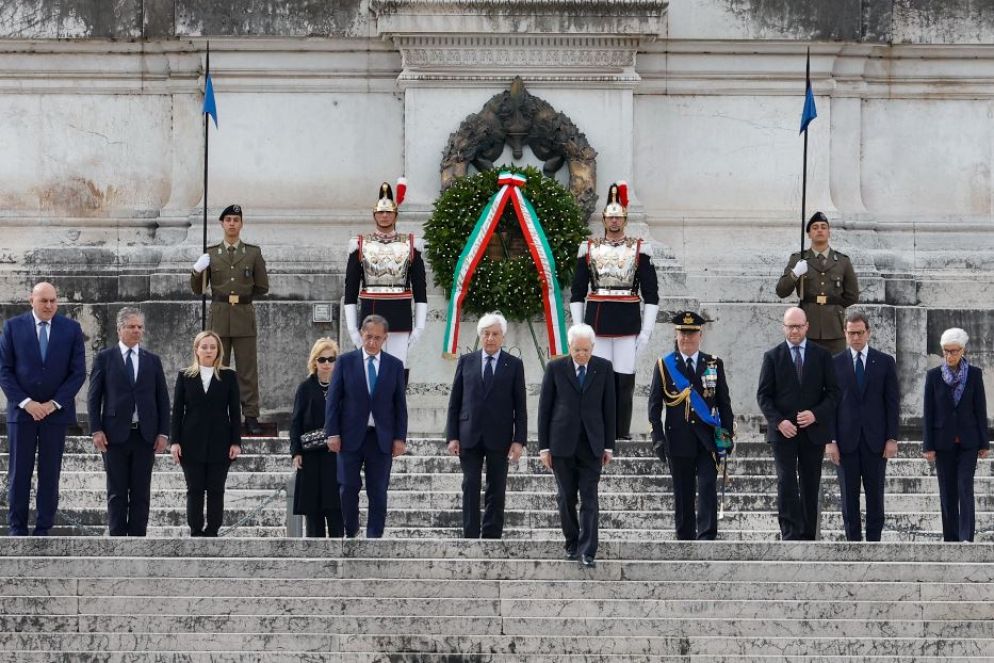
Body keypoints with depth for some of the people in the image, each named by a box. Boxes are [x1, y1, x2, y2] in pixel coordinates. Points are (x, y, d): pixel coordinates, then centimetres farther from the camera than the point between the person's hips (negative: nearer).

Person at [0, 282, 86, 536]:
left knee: (50, 474, 3)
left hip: (56, 411, 0)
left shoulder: (71, 329, 3)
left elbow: (78, 372, 1)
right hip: (21, 410, 0)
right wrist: (26, 402, -12)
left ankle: (43, 531, 7)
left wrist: (54, 403, -9)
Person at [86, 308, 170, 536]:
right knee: (117, 492, 1)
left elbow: (162, 398, 11)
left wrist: (163, 432, 2)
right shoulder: (104, 358, 3)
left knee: (141, 492, 2)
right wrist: (96, 430, -7)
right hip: (115, 434, -2)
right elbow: (93, 397, 2)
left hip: (145, 435, 2)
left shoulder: (153, 361, 11)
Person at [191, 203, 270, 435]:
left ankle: (251, 417, 0)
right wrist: (196, 271, -11)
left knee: (248, 370, -2)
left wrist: (242, 297, 4)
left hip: (244, 317, -1)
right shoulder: (211, 253, 9)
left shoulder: (253, 253, 9)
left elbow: (262, 287, 13)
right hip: (218, 318, 1)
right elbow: (198, 289, 8)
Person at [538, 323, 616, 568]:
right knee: (566, 498, 7)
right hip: (562, 444, 0)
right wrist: (544, 446, -1)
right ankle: (572, 544, 21)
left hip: (591, 445, 0)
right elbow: (544, 408, 2)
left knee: (589, 500, -6)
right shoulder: (555, 368, 0)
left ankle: (587, 552, -7)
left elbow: (609, 408, 6)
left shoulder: (604, 368, 3)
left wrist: (609, 445, 3)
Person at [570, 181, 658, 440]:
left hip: (628, 320, -1)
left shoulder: (639, 249, 5)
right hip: (596, 319, 1)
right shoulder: (589, 249, 8)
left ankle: (623, 430, 4)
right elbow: (577, 293, 11)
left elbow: (651, 294, 5)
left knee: (624, 378, -1)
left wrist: (646, 330, -1)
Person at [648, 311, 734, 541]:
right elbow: (654, 404, 3)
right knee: (683, 493, 4)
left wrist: (727, 434, 4)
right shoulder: (664, 365, 4)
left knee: (708, 487, -9)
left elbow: (724, 402, 10)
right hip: (679, 440, 0)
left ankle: (707, 537, -10)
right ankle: (685, 539, 11)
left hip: (707, 438, 0)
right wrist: (658, 437, -6)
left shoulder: (714, 364, 8)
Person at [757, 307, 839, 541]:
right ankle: (791, 535, -15)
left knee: (810, 485, 6)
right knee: (786, 484, -11)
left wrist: (816, 414, -11)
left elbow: (833, 391, 5)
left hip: (813, 430, 1)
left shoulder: (822, 355, 6)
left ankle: (808, 536, 11)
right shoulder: (772, 357, 4)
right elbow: (763, 395, 2)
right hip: (783, 431, -1)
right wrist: (779, 421, -12)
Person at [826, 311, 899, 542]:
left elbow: (892, 402, 4)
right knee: (849, 496, 2)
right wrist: (830, 440, -5)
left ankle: (873, 540, 8)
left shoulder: (885, 362, 5)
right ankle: (853, 541, 6)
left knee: (875, 495, 3)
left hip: (875, 440, 0)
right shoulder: (835, 363, 4)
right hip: (846, 440, 0)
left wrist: (892, 438, -3)